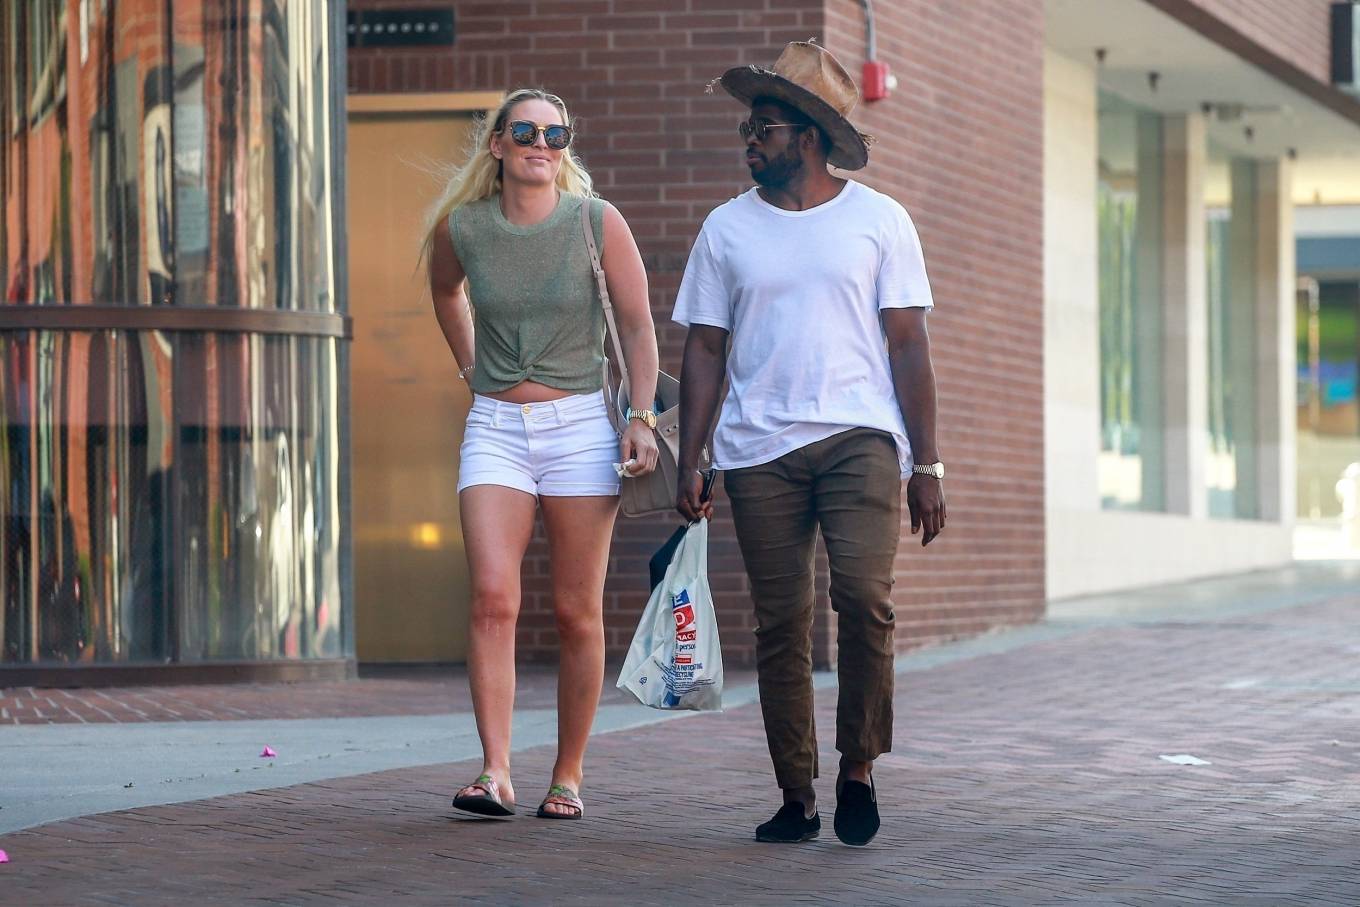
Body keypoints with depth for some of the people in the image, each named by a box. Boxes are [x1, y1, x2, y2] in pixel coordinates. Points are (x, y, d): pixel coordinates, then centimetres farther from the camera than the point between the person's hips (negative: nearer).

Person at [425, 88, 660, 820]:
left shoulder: (597, 223, -3)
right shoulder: (461, 227, 2)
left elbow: (638, 326, 3)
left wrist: (641, 418, -5)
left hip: (580, 428, -1)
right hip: (495, 429, 1)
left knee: (577, 614, 2)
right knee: (492, 600, -14)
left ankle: (568, 777, 11)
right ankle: (495, 773, -17)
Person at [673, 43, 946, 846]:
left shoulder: (879, 221, 6)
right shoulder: (728, 229, 10)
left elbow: (909, 345, 5)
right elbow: (706, 350, 11)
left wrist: (927, 465, 0)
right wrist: (690, 461, 1)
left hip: (859, 435, -2)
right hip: (759, 448, 2)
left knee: (865, 594, -20)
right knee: (781, 625, 1)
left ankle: (858, 767, -3)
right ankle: (797, 798, 9)